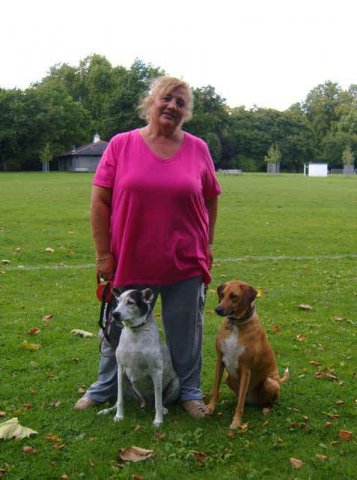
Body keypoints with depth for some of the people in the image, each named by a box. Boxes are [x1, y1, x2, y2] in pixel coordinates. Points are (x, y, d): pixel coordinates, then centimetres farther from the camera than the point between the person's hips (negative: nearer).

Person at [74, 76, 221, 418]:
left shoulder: (198, 149, 2)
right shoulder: (121, 145, -3)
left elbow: (211, 199, 10)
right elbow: (100, 200, -3)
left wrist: (208, 245, 8)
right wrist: (103, 254, -6)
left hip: (185, 263, 1)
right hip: (130, 261, 0)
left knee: (185, 334, 12)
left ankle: (189, 392, 32)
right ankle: (105, 388, 37)